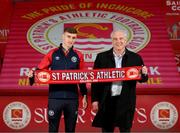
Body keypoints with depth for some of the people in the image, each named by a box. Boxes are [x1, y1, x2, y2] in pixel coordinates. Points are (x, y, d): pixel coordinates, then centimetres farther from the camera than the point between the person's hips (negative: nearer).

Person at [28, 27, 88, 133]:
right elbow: (40, 69, 3)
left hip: (72, 98, 1)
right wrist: (33, 73, -18)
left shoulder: (78, 56, 6)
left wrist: (84, 95, 7)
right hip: (55, 97, -1)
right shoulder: (53, 53, 3)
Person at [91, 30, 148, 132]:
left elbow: (142, 79, 6)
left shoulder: (135, 58, 3)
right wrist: (95, 100, -2)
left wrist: (144, 74, -17)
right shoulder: (102, 57, 2)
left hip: (126, 102, 0)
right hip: (107, 101, 0)